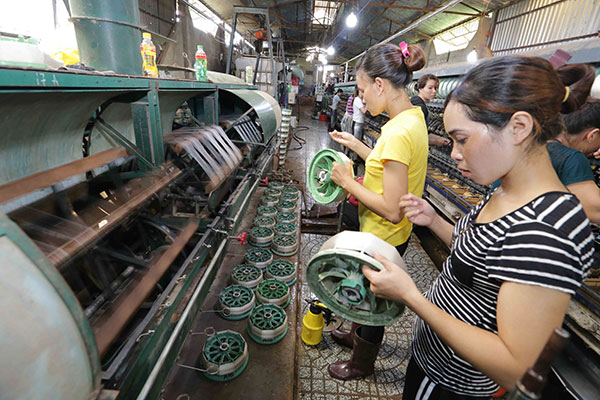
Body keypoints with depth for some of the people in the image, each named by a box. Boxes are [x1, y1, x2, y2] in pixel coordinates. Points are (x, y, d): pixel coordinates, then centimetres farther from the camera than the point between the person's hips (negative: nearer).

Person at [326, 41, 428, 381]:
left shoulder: (399, 133, -29)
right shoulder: (413, 117, 2)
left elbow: (392, 210, -30)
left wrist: (347, 181, -20)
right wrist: (356, 145, 10)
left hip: (384, 240, -9)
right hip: (384, 236, 9)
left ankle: (362, 363, 45)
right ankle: (358, 335, 57)